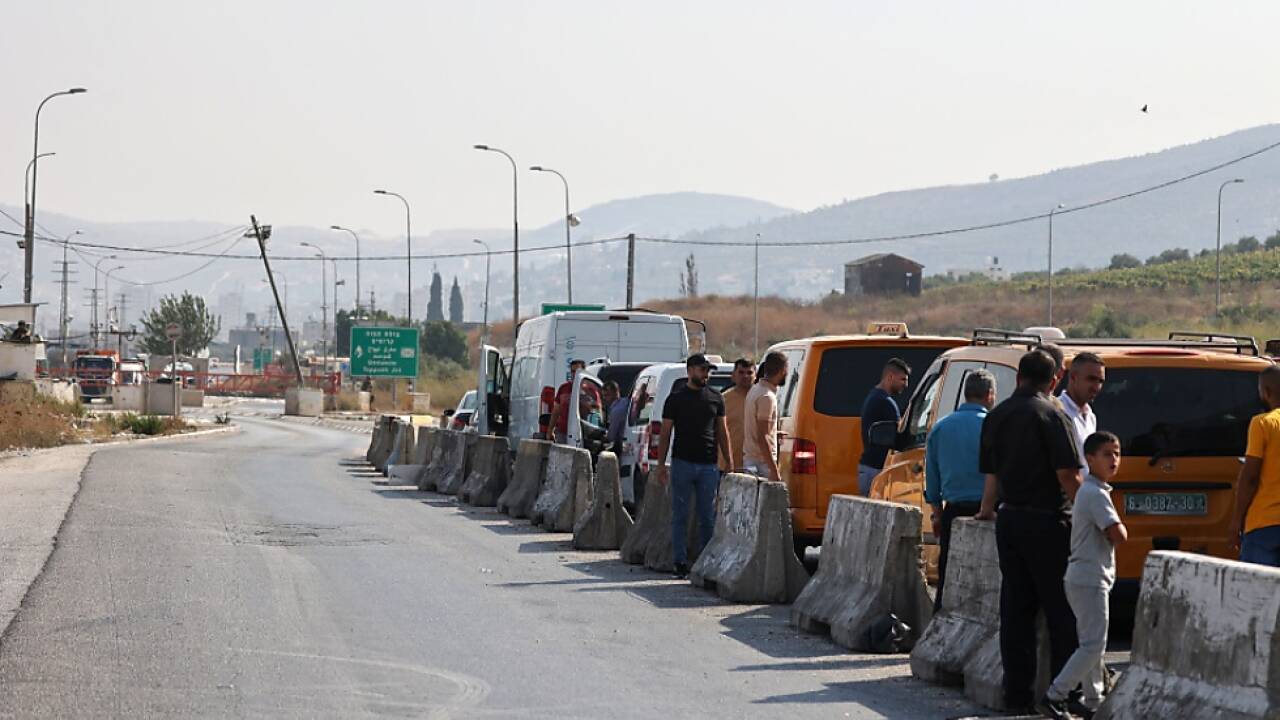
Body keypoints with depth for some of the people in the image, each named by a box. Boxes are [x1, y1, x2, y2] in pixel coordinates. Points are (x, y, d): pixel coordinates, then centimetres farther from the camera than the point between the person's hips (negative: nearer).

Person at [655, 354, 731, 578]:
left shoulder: (716, 399, 11)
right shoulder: (676, 399, 4)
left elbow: (722, 432, 14)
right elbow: (665, 433, 5)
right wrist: (661, 465, -2)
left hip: (709, 466, 2)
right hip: (682, 464, -2)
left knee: (708, 517, 4)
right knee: (681, 516, 1)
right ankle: (680, 562, 4)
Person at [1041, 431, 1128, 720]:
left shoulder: (1089, 490, 15)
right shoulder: (1096, 494, -16)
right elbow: (1118, 535, -22)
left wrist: (1114, 531, 5)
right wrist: (1120, 529, -2)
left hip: (1083, 578, 10)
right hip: (1090, 579, -10)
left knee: (1092, 643, 15)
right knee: (1094, 645, -10)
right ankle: (1054, 696, -13)